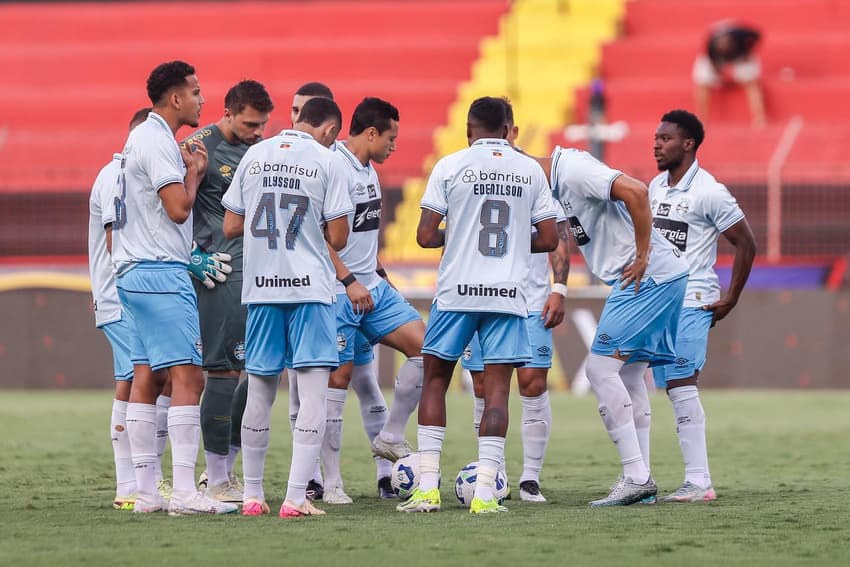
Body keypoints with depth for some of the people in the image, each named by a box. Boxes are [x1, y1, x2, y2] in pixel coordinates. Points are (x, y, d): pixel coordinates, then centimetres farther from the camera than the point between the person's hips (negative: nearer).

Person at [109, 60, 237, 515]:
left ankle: (145, 491, 7)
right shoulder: (156, 141, -13)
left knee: (147, 377, 8)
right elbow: (178, 208, -18)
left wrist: (190, 171, 13)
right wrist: (194, 172, -2)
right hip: (161, 272, -11)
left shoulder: (143, 137, 19)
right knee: (188, 375, -14)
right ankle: (184, 491, -20)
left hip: (137, 271, 11)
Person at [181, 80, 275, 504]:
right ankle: (217, 481, -1)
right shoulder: (201, 147, -9)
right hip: (221, 271, -8)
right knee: (223, 371, -8)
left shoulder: (261, 147, 14)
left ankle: (224, 465, 20)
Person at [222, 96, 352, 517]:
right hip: (310, 289, -4)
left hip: (260, 289, 4)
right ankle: (296, 496, -12)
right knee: (313, 392, -3)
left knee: (259, 392, 13)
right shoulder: (325, 160, -5)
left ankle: (252, 495, 18)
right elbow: (337, 238, -6)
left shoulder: (254, 155, 6)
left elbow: (230, 227, 7)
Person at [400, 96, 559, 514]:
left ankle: (427, 487, 5)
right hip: (508, 293, 1)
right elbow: (549, 239, 7)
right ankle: (485, 492, -8)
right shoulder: (531, 170, 6)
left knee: (435, 380, 12)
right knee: (497, 389, 1)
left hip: (457, 291, -1)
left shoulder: (451, 166, -2)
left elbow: (425, 236, -4)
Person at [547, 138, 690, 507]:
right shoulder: (562, 179, 17)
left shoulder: (574, 172, -14)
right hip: (656, 279, 10)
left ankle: (636, 477, -11)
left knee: (601, 369, -10)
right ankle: (641, 481, 13)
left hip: (648, 278, -10)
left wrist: (642, 257, -19)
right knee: (629, 375, 12)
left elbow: (636, 193, -25)